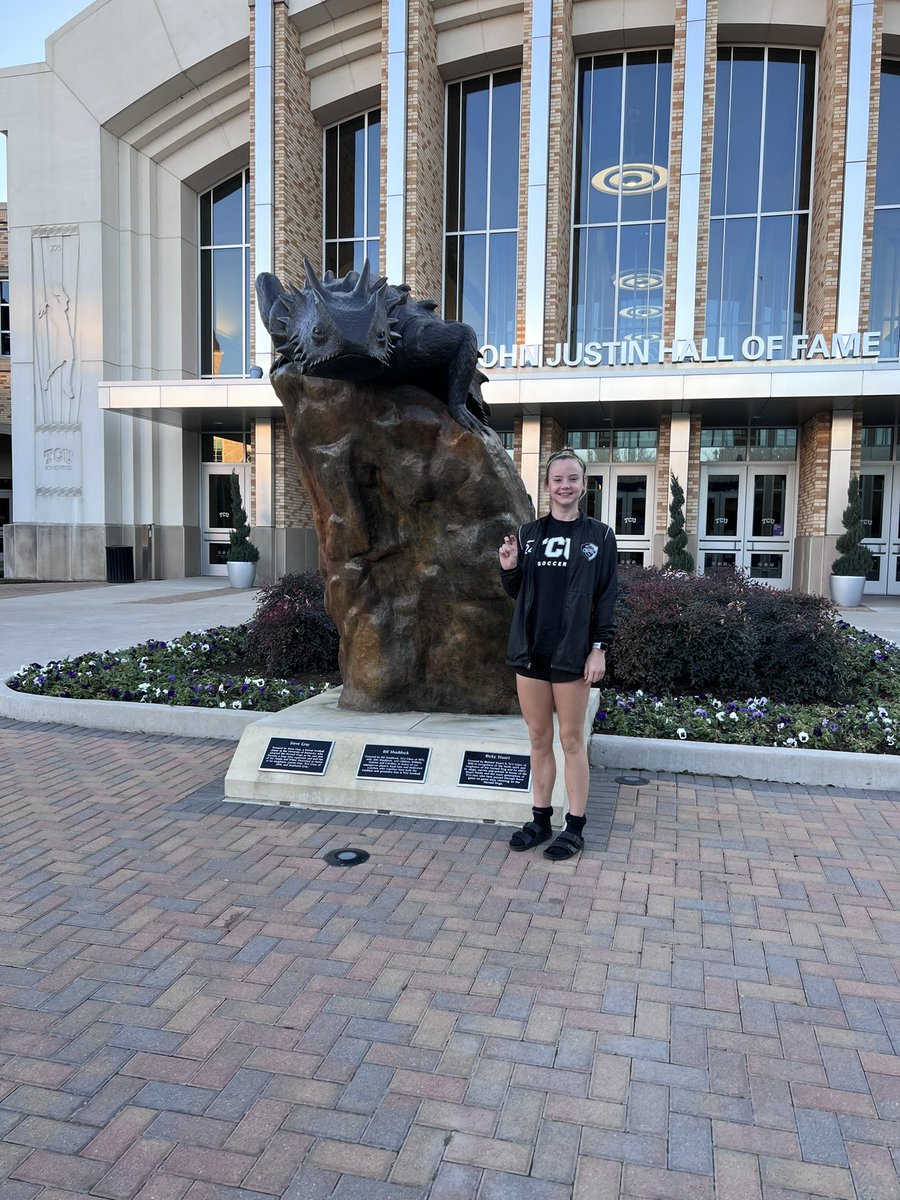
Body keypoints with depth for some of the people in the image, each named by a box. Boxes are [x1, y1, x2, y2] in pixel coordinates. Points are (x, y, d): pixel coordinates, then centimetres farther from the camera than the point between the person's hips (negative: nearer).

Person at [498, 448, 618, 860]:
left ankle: (575, 828, 14)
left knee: (571, 740, 3)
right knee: (539, 738, 11)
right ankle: (540, 820, 22)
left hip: (572, 652, -3)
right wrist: (509, 569, -7)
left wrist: (599, 648, -9)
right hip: (530, 649, 4)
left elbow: (607, 596, -2)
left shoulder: (599, 535, 0)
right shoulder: (528, 533, 9)